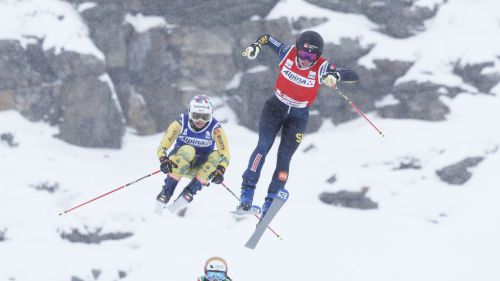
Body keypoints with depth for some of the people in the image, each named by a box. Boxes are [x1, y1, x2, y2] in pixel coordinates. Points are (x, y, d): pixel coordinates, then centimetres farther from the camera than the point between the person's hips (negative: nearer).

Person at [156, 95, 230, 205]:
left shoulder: (215, 128, -16)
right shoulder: (181, 124, -17)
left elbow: (225, 154, -21)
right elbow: (162, 146, -20)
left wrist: (220, 170, -40)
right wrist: (163, 160, -41)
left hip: (200, 168, 2)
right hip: (178, 164, -2)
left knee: (217, 155, -26)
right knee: (188, 150, -33)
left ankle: (190, 191, -25)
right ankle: (166, 191, -27)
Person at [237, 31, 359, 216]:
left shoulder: (321, 68, -23)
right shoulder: (288, 53, -16)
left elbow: (353, 76, -31)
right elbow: (267, 38, 1)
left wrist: (336, 75, -50)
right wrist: (256, 46, -20)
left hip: (298, 117, -1)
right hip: (275, 107, 1)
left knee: (284, 157, -6)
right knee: (263, 146, -17)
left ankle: (271, 202, 0)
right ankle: (247, 190, -16)